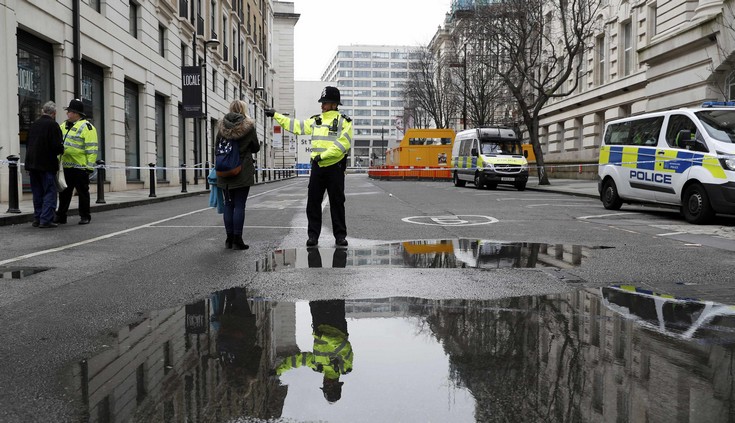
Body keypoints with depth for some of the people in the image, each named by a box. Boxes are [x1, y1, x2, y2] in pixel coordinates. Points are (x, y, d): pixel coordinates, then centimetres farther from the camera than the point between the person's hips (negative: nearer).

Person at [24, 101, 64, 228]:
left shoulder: (33, 125, 10)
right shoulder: (53, 125, -11)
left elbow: (28, 145, 15)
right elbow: (57, 146, -18)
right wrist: (61, 151, 3)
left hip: (32, 163, 7)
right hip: (47, 165, -7)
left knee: (38, 193, 14)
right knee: (50, 192, -2)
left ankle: (37, 219, 17)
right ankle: (46, 220, -7)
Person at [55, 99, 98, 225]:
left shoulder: (86, 127, -8)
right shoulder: (64, 126, 16)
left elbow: (91, 149, -13)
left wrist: (90, 166, -17)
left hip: (80, 167, -7)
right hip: (66, 166, 7)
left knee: (83, 192, 2)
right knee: (64, 192, 11)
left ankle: (85, 216, 11)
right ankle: (61, 216, 18)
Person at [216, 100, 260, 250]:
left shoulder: (222, 126, 4)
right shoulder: (248, 126, -6)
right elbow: (256, 147, 3)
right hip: (243, 172, -4)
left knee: (228, 204, 10)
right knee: (239, 205, -1)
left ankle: (229, 239, 14)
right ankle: (237, 239, -1)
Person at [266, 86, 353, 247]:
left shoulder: (344, 121, -4)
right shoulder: (315, 120, 13)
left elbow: (343, 143, -16)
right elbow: (295, 125, 17)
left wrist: (323, 155, -19)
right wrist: (276, 115, 15)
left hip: (335, 167, -5)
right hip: (317, 167, 5)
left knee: (337, 203, 3)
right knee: (313, 202, 4)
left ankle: (340, 235, 12)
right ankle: (313, 235, 12)